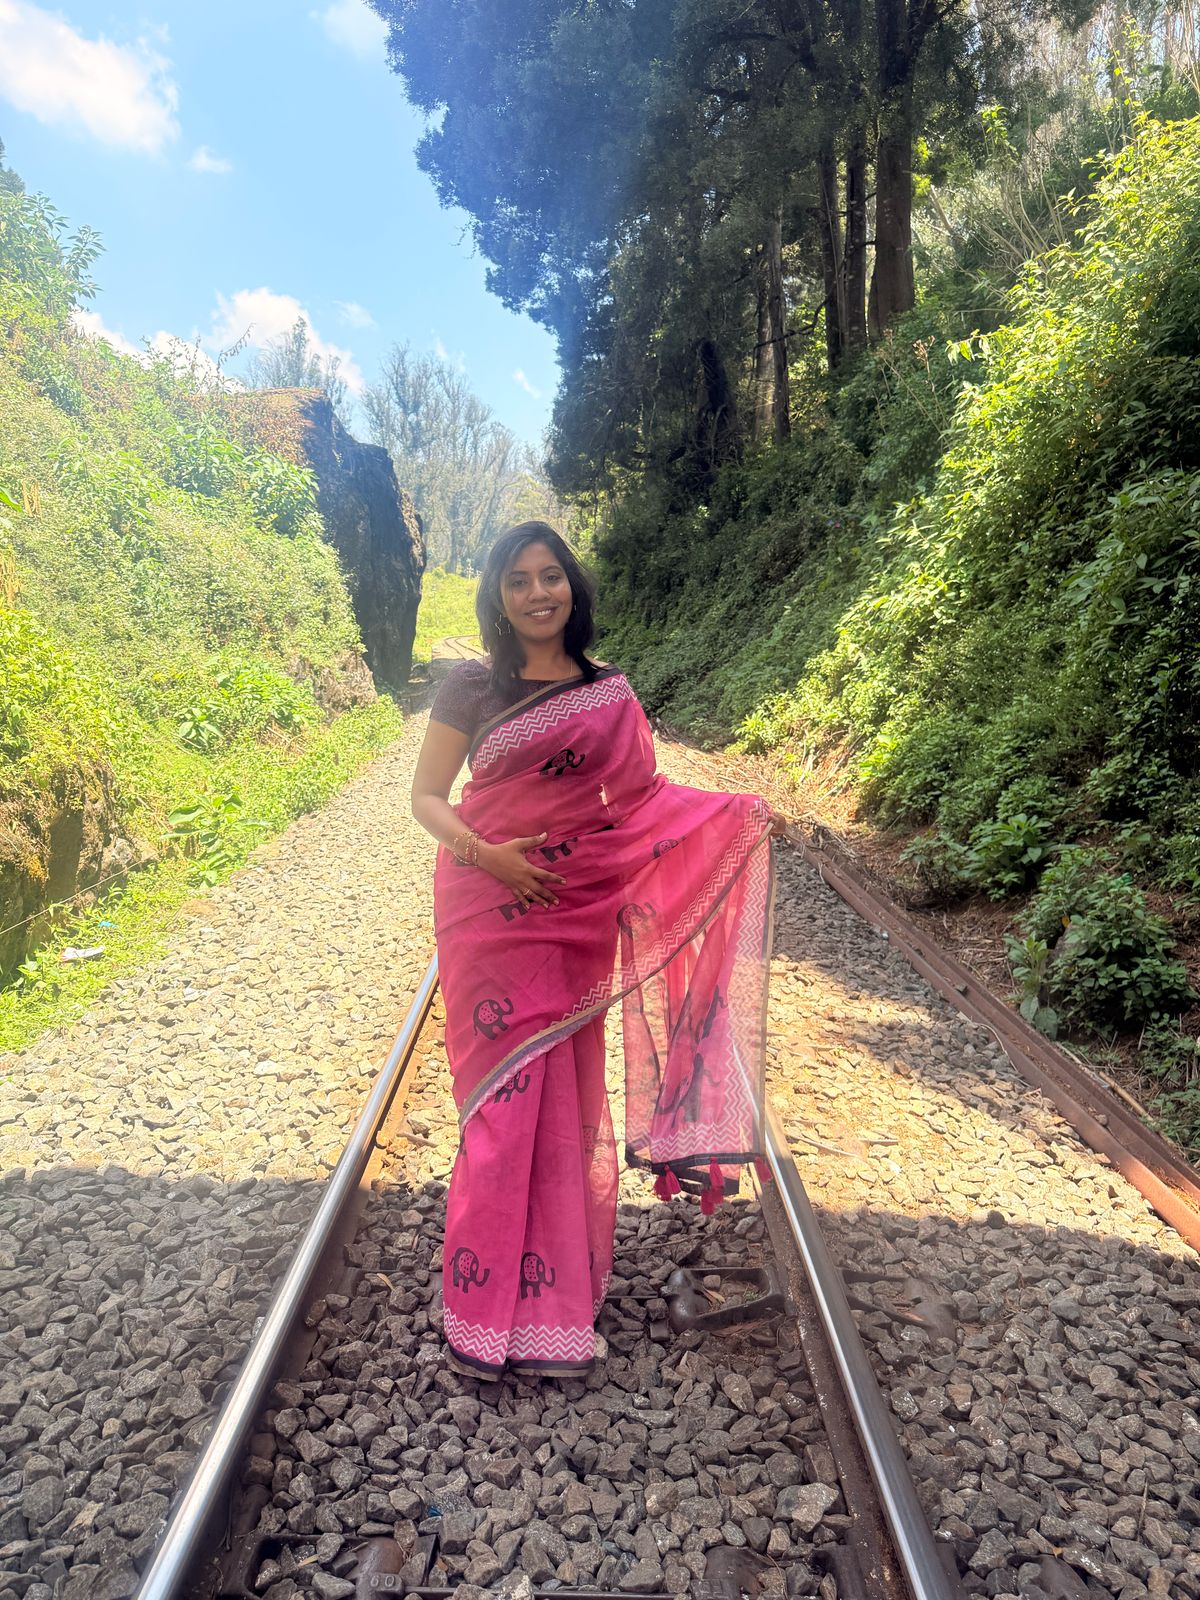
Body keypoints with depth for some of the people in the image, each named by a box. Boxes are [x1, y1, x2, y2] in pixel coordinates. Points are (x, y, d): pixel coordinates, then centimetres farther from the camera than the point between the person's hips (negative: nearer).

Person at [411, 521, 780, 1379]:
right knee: (502, 1092, 0)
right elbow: (427, 797, 0)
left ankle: (556, 1289, 26)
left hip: (577, 906, 2)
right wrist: (484, 853, -17)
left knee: (563, 1091, 9)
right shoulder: (472, 686, -1)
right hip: (490, 904, -2)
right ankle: (493, 1302, 15)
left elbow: (643, 794, 9)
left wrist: (735, 812, -2)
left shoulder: (608, 692, 6)